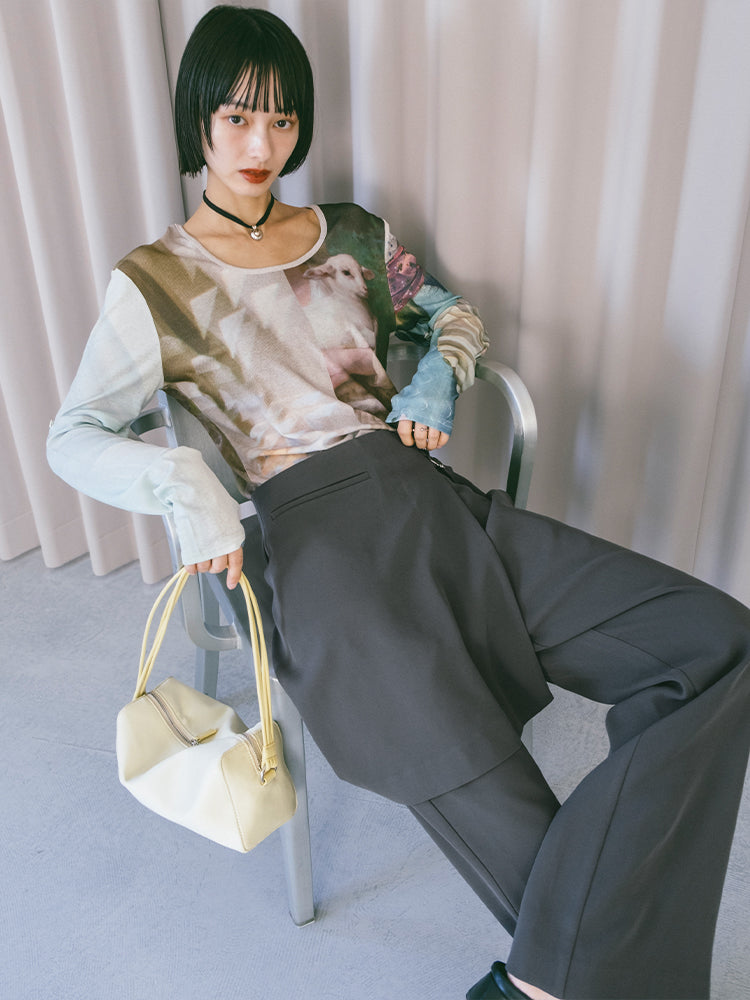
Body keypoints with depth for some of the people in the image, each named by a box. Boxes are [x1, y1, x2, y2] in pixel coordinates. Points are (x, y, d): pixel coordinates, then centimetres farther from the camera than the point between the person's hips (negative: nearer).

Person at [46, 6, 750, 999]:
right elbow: (73, 435, 4)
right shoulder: (154, 283, 7)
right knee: (495, 813, -25)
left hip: (429, 498, 5)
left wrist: (436, 376, 7)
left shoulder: (350, 236, 18)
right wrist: (182, 483, -17)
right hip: (317, 535, -4)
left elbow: (454, 313, 31)